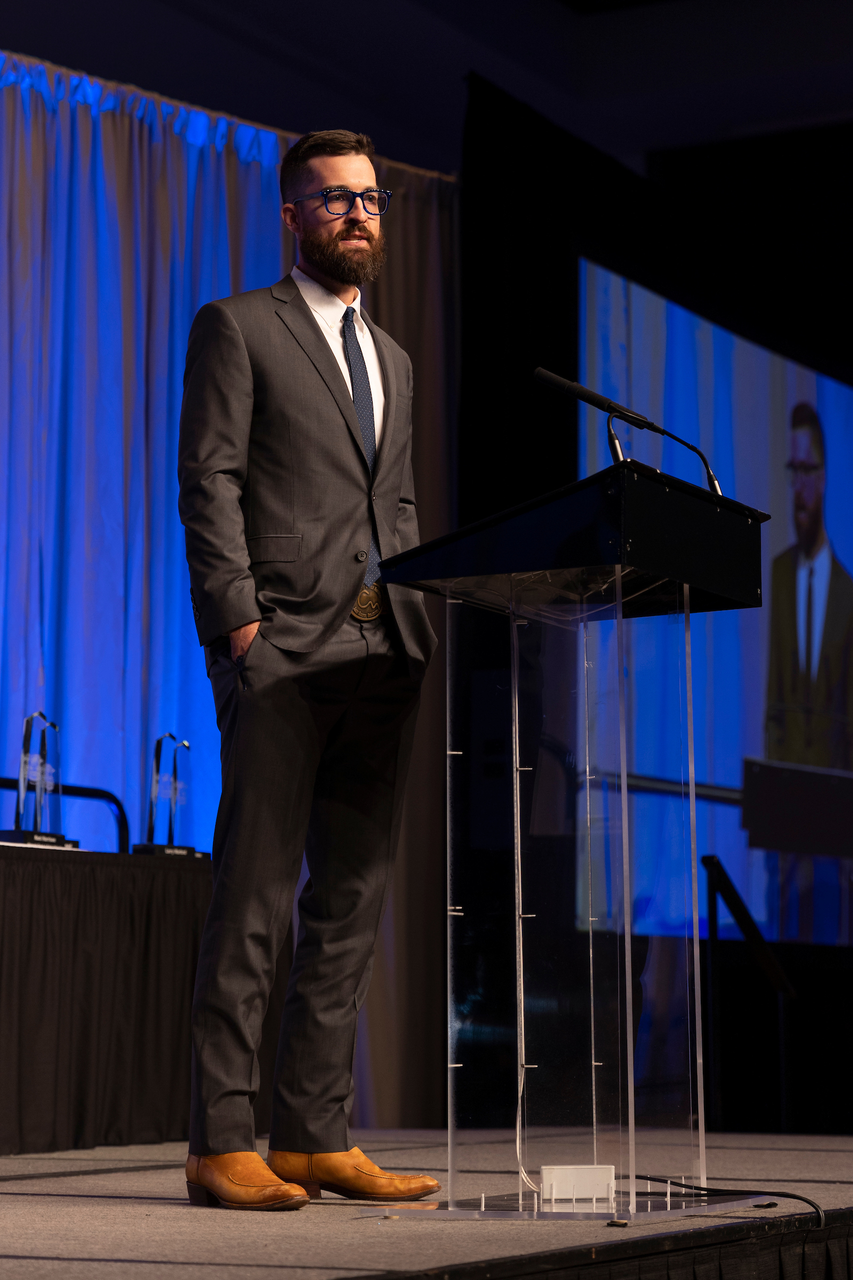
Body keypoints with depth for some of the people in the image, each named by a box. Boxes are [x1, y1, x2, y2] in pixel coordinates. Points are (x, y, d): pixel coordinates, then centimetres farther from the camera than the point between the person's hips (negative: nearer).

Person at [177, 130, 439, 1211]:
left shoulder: (391, 361, 24)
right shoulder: (237, 328, 4)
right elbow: (208, 485, -5)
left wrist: (416, 622, 10)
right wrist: (240, 620, -15)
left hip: (382, 654, 7)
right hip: (282, 645, -7)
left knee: (352, 899, 5)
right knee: (255, 897, -8)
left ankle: (314, 1136, 9)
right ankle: (221, 1143, -4)